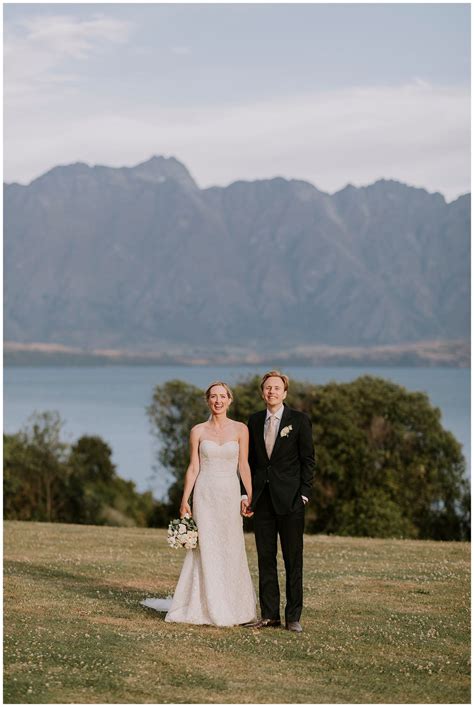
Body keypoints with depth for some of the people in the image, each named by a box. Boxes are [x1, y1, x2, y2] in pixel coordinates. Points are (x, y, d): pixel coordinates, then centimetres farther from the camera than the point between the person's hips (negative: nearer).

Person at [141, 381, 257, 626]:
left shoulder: (240, 429, 3)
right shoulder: (198, 431, 3)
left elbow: (244, 466, 4)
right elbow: (193, 468, 4)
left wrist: (251, 496, -2)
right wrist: (184, 500, -1)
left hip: (230, 495, 1)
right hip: (205, 494, -1)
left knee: (231, 551, 4)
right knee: (205, 549, -1)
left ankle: (231, 606, 16)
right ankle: (206, 606, 7)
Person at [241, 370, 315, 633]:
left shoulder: (299, 420, -1)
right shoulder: (254, 421, 11)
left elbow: (308, 460, -2)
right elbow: (250, 461, 13)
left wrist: (304, 494, -9)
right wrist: (245, 494, 4)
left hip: (290, 500, -4)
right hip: (262, 499, 4)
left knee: (293, 560, 0)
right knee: (265, 558, 7)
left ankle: (293, 616, 5)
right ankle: (269, 614, 12)